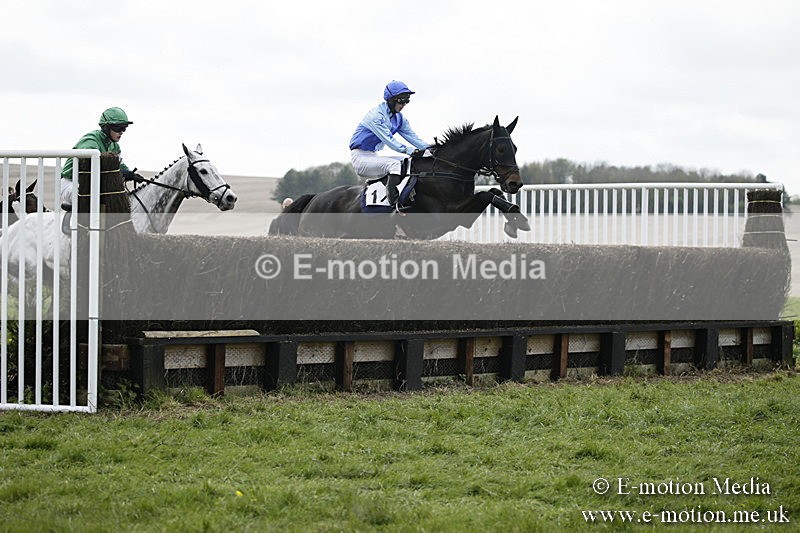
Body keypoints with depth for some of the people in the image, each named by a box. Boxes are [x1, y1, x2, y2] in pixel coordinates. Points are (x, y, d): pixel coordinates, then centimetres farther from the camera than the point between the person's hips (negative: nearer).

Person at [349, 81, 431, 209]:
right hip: (361, 158, -9)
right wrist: (407, 150, -39)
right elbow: (388, 140, -28)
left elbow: (412, 136, 4)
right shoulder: (376, 115, -19)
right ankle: (395, 203, -39)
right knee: (395, 164, -30)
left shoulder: (399, 118, 8)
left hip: (373, 156, 9)